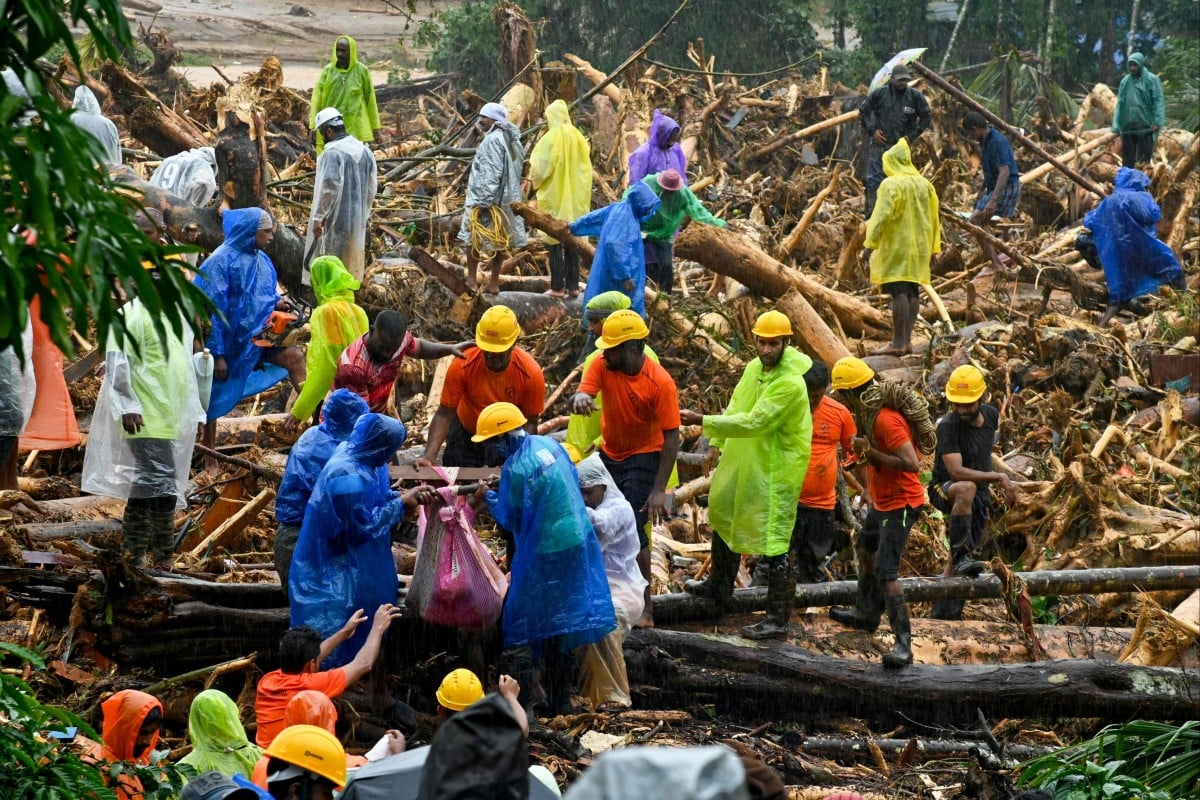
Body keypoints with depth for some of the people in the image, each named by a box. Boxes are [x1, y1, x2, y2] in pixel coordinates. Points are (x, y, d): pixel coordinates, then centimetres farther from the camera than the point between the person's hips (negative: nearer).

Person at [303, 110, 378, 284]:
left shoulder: (332, 153, -16)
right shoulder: (365, 151, 7)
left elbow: (329, 187, -25)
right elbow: (372, 187, 11)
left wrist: (318, 217, -21)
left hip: (334, 220, -7)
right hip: (357, 220, 7)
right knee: (350, 265, 14)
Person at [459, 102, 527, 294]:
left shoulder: (492, 140, -17)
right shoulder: (512, 139, 11)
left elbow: (491, 174, -23)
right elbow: (517, 169, 13)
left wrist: (484, 201, -24)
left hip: (485, 198, -8)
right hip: (508, 198, 8)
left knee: (472, 236, 4)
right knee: (498, 240, 10)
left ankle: (472, 279, 4)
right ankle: (494, 282, 13)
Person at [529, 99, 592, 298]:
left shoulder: (549, 139, -13)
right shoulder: (578, 138, 2)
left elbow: (539, 168, -13)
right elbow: (586, 167, 7)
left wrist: (535, 180, 6)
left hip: (554, 195, -5)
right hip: (576, 197, 5)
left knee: (555, 243, 0)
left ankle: (557, 286, -2)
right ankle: (573, 286, 8)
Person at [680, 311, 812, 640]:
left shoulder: (790, 384, -26)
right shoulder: (755, 368, 2)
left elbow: (753, 422, -31)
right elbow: (735, 408, 13)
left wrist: (702, 421, -31)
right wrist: (720, 445, 9)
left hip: (776, 473, -10)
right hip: (743, 463, 10)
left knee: (773, 543, -7)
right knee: (723, 519, 26)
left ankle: (778, 619, 0)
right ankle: (719, 586, 48)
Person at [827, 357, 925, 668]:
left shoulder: (886, 420, -27)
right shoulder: (870, 414, 6)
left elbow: (911, 463, -32)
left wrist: (871, 452, -25)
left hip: (900, 504, -11)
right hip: (882, 501, 11)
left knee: (886, 572, -16)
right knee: (864, 549, 28)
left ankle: (904, 644, -18)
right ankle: (867, 613, 47)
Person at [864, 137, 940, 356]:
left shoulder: (891, 184, -12)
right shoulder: (924, 184, 11)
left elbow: (882, 215, -18)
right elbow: (933, 218, 15)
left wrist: (871, 240, -15)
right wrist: (932, 246, 21)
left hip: (897, 245, -8)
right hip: (919, 246, 8)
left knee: (899, 292, -9)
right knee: (913, 291, 10)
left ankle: (898, 343, -12)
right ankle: (907, 340, 11)